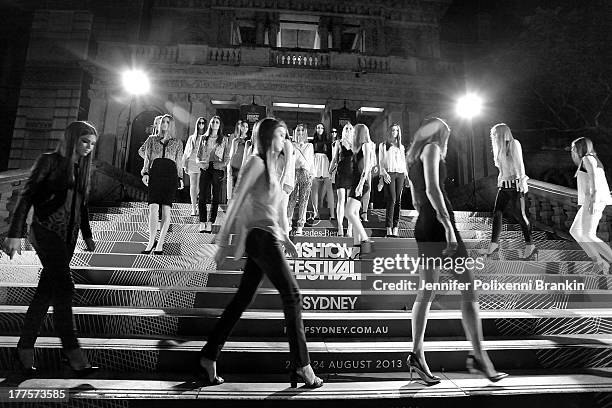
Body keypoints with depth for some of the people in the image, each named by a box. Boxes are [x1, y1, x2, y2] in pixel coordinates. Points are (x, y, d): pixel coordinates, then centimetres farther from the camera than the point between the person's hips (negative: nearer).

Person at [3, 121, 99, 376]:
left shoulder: (83, 168, 14)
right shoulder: (49, 161, -4)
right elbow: (26, 197, -8)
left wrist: (87, 235, 21)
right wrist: (15, 233, -14)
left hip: (69, 235, 6)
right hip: (47, 231, -6)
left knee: (46, 292, 9)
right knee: (64, 288, -12)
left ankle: (25, 349, 20)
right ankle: (73, 354, -7)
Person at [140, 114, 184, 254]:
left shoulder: (177, 143, 16)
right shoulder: (152, 139, 18)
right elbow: (147, 157, 16)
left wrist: (180, 179, 7)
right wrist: (145, 173, 3)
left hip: (170, 174, 0)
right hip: (155, 173, 1)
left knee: (166, 209, -5)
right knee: (153, 208, -11)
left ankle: (160, 244, -1)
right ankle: (151, 241, -3)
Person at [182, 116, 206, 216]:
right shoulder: (192, 138, 15)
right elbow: (186, 152, 17)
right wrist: (185, 165, 10)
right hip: (192, 163, 2)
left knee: (201, 187, -6)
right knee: (193, 186, 0)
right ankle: (193, 209, 3)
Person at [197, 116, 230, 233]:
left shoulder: (224, 139, 10)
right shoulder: (204, 138, 14)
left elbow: (227, 157, 8)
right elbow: (198, 155, 15)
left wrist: (223, 164, -11)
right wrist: (200, 162, -5)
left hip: (218, 169, -1)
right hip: (205, 169, 1)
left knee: (215, 198, -2)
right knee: (202, 197, -5)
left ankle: (210, 223, 4)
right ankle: (202, 222, 0)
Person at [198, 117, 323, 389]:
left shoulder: (269, 166, 22)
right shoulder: (256, 162, -6)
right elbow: (237, 202, -10)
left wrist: (285, 238, 21)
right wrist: (223, 242, -11)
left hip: (267, 239, 9)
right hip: (261, 237, -9)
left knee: (242, 299, 9)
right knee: (292, 295, -6)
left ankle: (208, 358, 17)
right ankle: (301, 366, 3)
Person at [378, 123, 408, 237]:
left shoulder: (401, 147, 22)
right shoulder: (383, 145, 11)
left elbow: (404, 162, 22)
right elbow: (380, 162, 4)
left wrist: (406, 174, 9)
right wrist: (384, 173, -9)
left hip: (400, 174, 4)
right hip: (389, 174, -4)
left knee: (398, 201, -2)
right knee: (391, 200, -14)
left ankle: (395, 228, 0)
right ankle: (389, 229, -13)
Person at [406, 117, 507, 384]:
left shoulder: (412, 158, 22)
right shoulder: (431, 148, -2)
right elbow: (432, 189, -17)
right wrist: (448, 225, -21)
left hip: (423, 226, 9)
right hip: (438, 223, -9)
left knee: (426, 292, 8)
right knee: (468, 288, -2)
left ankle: (417, 354, 10)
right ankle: (479, 356, 4)